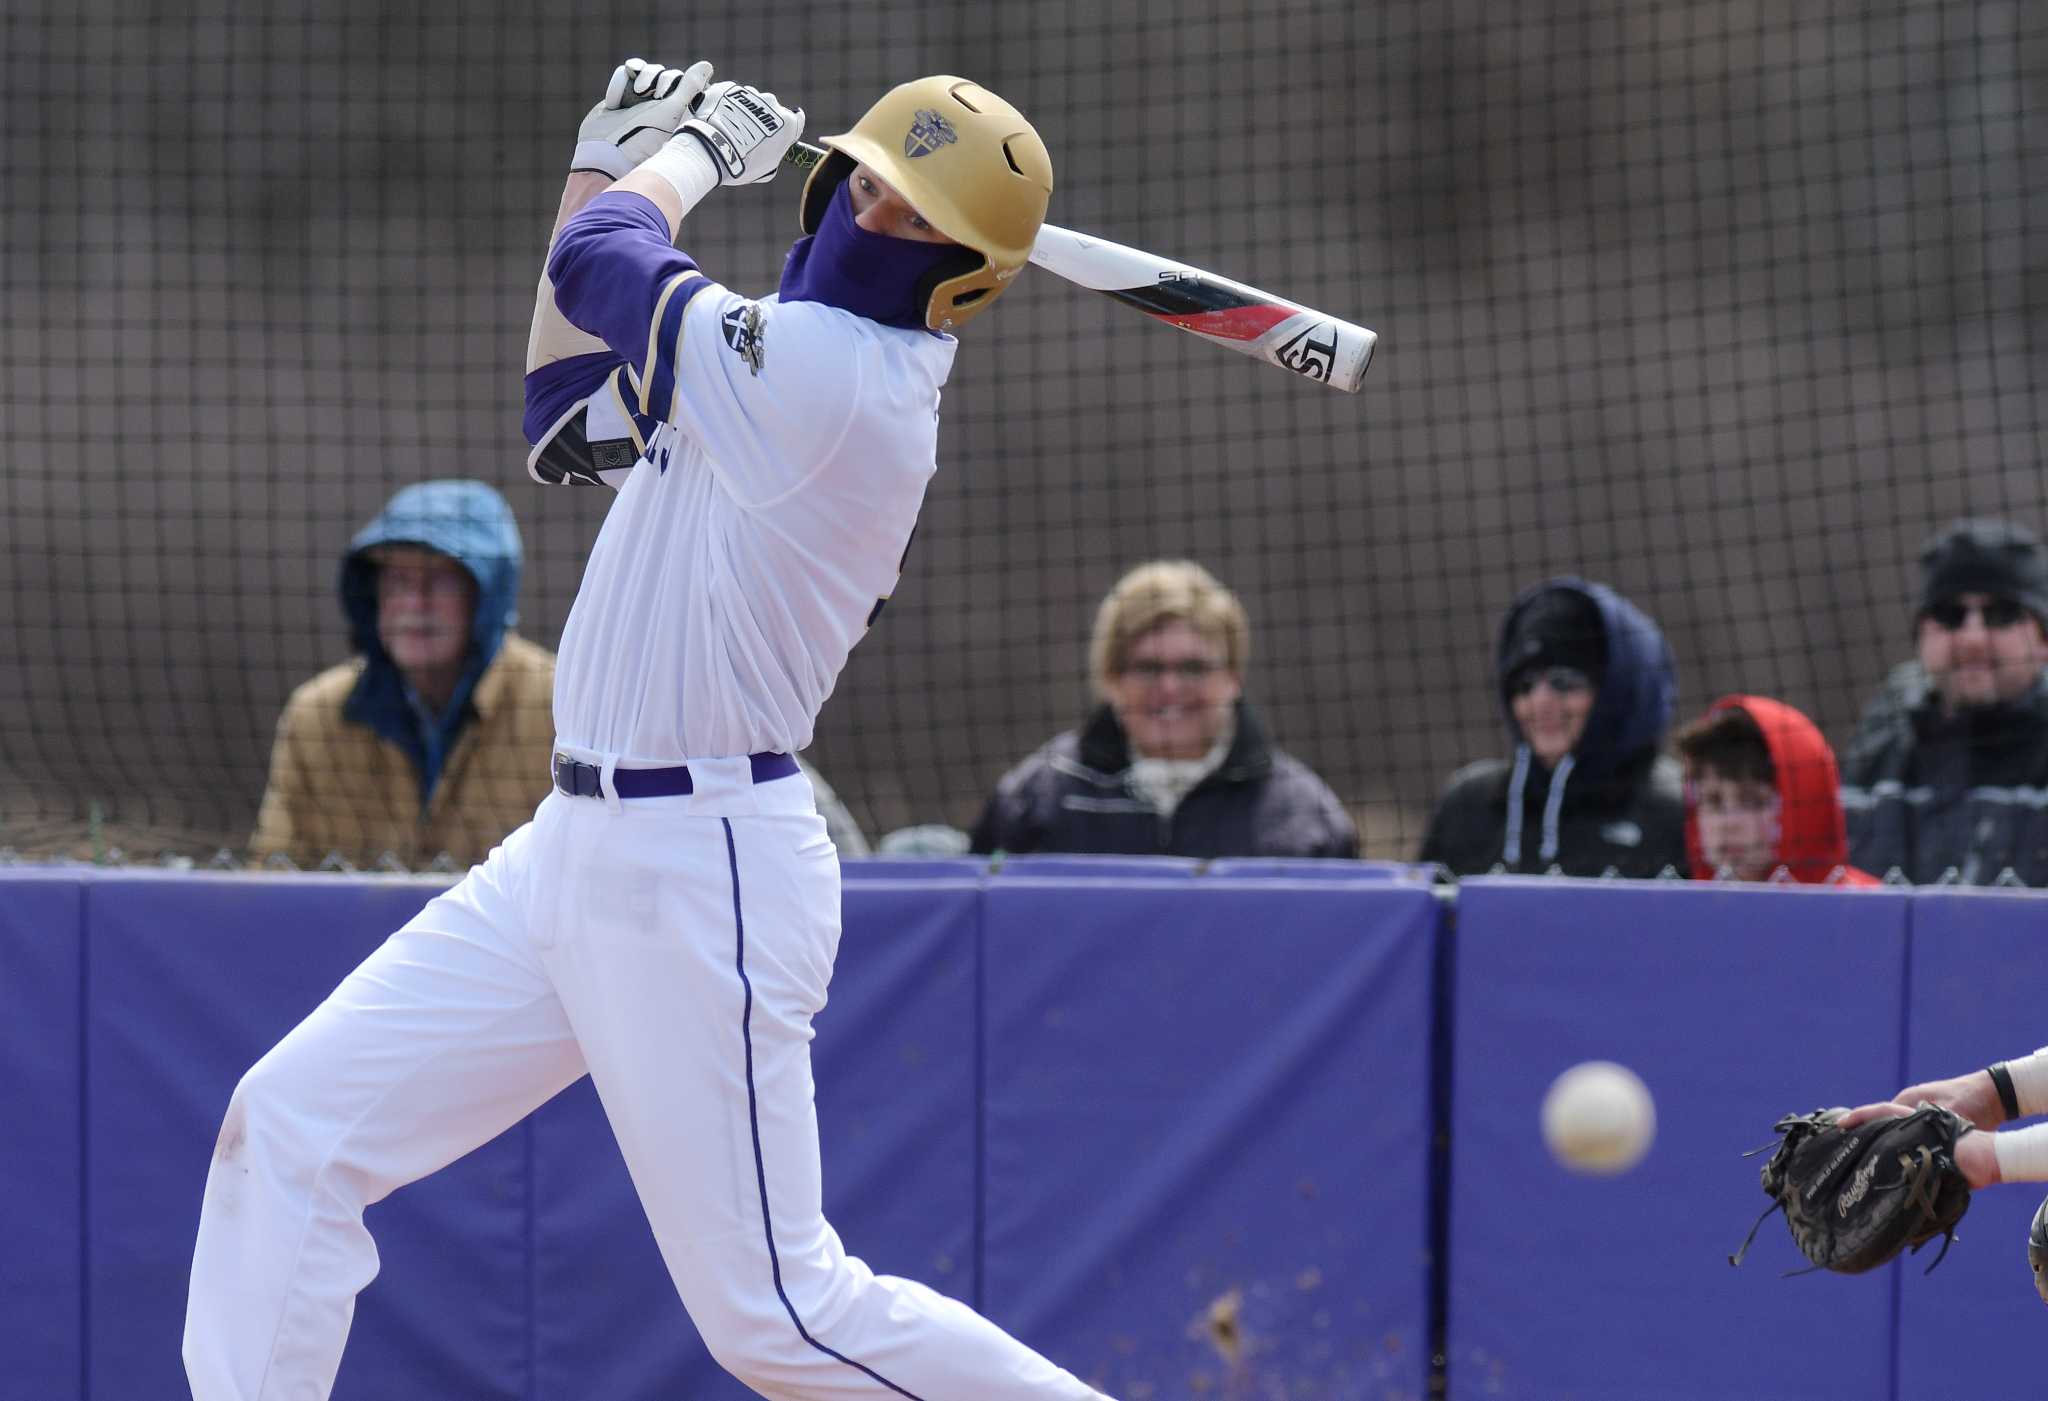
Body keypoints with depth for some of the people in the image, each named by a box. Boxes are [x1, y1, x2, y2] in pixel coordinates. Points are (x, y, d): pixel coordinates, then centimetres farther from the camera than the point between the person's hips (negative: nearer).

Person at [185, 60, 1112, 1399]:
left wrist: (695, 144, 10)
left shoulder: (834, 381, -20)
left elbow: (594, 266, -10)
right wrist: (607, 159, 18)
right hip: (578, 843, 10)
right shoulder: (821, 371, 9)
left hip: (695, 875, -10)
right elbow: (570, 416, 22)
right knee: (294, 1126, 8)